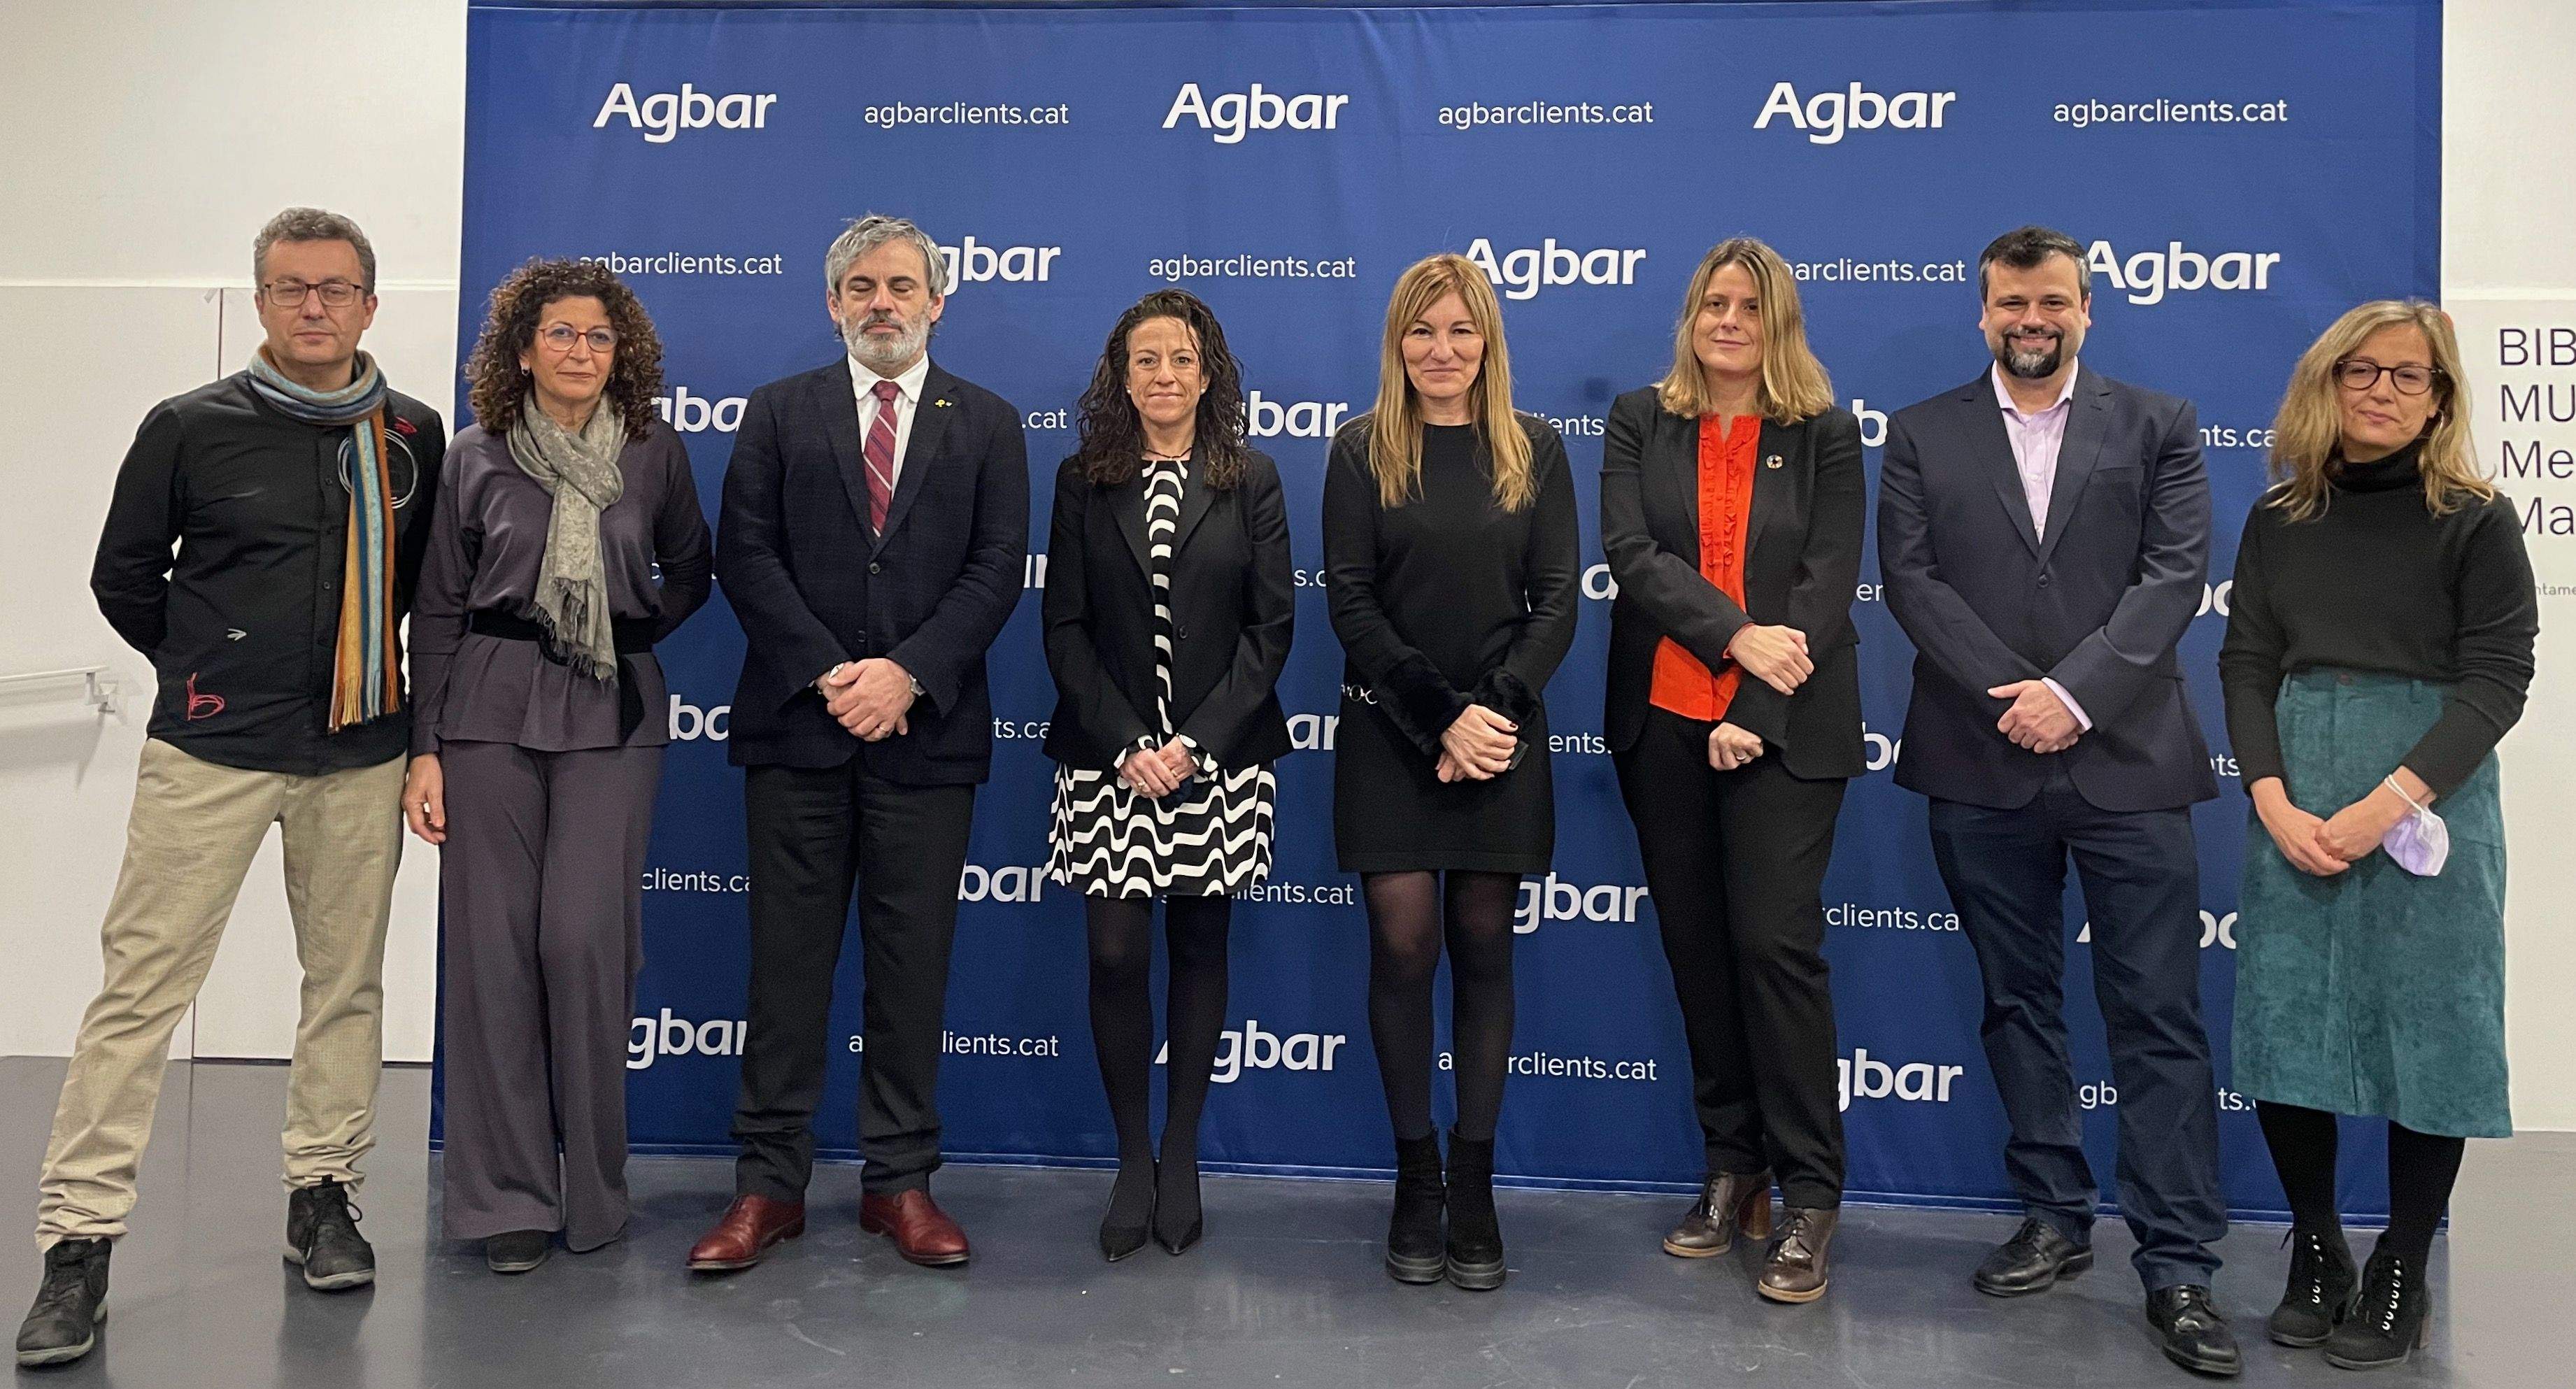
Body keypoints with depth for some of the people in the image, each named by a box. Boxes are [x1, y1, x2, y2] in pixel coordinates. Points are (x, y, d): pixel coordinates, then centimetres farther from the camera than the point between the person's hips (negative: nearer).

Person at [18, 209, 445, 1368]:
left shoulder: (413, 435, 5)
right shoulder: (191, 428, -1)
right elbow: (124, 577, 8)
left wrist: (380, 671, 11)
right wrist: (203, 668, 9)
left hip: (359, 751, 2)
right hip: (212, 749, -2)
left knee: (347, 978, 7)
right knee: (143, 981, -2)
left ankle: (323, 1196, 22)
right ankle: (79, 1240, 6)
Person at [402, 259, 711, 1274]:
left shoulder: (655, 452, 6)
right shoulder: (476, 457, 5)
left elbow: (689, 571, 20)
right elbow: (438, 610, 5)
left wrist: (629, 638, 5)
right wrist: (423, 749, 1)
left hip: (611, 716, 0)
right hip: (490, 707, 1)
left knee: (585, 941, -8)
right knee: (493, 945, 0)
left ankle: (593, 1189, 8)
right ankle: (508, 1197, 10)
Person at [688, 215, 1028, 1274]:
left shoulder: (986, 425, 9)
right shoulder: (777, 413, 10)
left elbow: (995, 570, -1)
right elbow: (746, 557, 1)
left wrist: (905, 673, -13)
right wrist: (828, 674, -11)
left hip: (927, 731, 0)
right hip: (796, 722, 0)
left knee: (914, 961, 5)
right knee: (787, 956, 4)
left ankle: (902, 1181, 15)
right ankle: (769, 1183, 13)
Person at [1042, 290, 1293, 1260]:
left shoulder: (1251, 481, 4)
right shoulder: (1083, 481, 5)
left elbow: (1272, 624, -1)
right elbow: (1065, 627, 1)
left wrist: (1199, 741, -11)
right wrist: (1126, 743, -11)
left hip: (1220, 757, 0)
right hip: (1107, 757, 0)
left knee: (1199, 949, 7)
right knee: (1115, 954, -2)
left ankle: (1181, 1159, 19)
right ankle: (1132, 1161, 14)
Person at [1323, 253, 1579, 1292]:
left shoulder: (1534, 451, 7)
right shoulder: (1361, 451, 3)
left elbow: (1557, 599, 2)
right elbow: (1351, 600, -4)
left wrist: (1492, 709, -12)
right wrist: (1441, 718, -12)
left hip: (1502, 736, 1)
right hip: (1388, 736, -1)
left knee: (1484, 950, 5)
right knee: (1404, 945, -2)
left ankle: (1474, 1186, 14)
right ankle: (1415, 1178, 13)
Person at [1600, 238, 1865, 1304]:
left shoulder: (1826, 435, 4)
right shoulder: (1639, 423, 7)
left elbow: (1828, 583, -5)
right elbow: (1633, 554, -5)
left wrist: (1753, 715, -14)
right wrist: (1736, 636, -18)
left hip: (1784, 727, -2)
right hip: (1664, 723, 3)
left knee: (1776, 945, -7)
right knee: (1696, 948, 8)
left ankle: (1810, 1195, 4)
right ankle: (1731, 1170, 21)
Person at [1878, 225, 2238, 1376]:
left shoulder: (2157, 425, 7)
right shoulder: (1921, 436, 8)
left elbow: (2173, 574, -3)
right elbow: (1910, 579, -2)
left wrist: (2074, 694, -15)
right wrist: (2015, 698, -12)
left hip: (2128, 760, -1)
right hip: (1980, 767, 1)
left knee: (2159, 1017, 0)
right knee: (2019, 1005, 11)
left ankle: (2178, 1267, 7)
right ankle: (2054, 1219, 25)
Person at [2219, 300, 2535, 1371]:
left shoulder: (2476, 521, -1)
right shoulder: (2280, 519, 8)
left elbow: (2499, 678, -7)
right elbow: (2246, 664, 4)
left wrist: (2390, 801, -19)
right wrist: (2276, 803, -10)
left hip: (2429, 802, -3)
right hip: (2293, 805, 3)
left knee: (2425, 1031, 4)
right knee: (2284, 1030, 4)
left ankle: (2401, 1273, 20)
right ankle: (2316, 1252, 23)